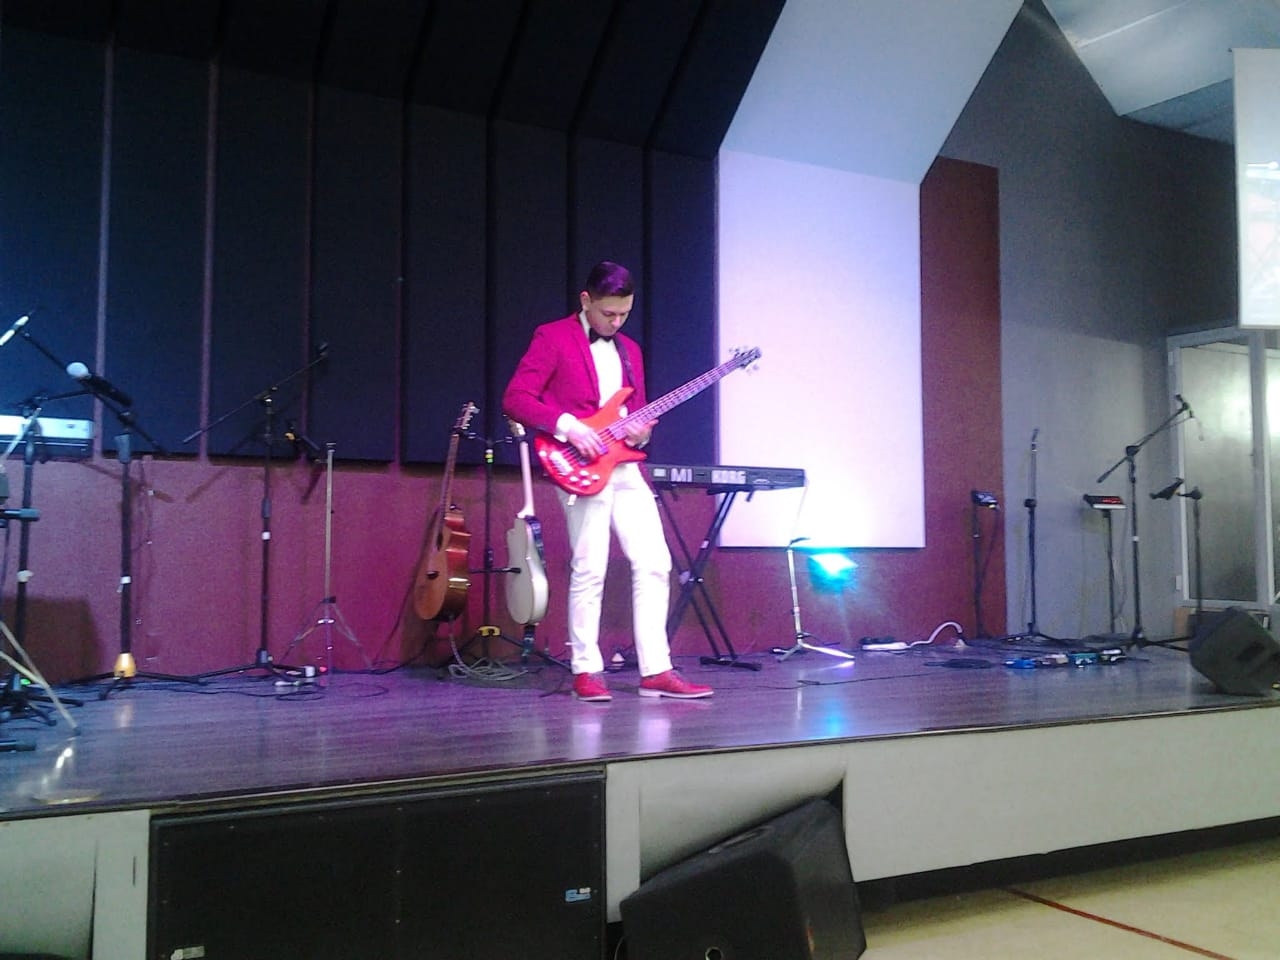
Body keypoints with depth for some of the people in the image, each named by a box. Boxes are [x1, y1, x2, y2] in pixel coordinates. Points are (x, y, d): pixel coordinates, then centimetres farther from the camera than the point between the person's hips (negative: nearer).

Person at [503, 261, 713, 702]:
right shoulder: (552, 338, 0)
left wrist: (641, 430, 1)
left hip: (624, 465, 7)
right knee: (590, 569, -7)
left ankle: (656, 670, 6)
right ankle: (585, 670, 6)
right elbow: (515, 399, -8)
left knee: (654, 563, 1)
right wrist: (568, 426, -18)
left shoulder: (629, 349, 20)